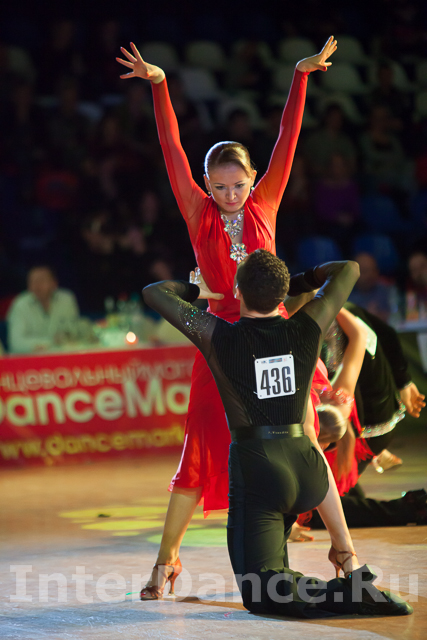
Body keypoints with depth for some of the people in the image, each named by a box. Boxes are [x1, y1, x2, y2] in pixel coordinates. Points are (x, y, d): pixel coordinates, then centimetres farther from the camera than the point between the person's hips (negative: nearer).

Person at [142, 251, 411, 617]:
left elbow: (154, 293, 7)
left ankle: (345, 595, -28)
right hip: (307, 477, 4)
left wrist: (198, 291, 25)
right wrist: (296, 282, 32)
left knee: (260, 596, -4)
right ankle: (347, 557, 32)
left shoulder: (220, 337, -5)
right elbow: (348, 270, 19)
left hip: (254, 474, -4)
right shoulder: (306, 330, 2)